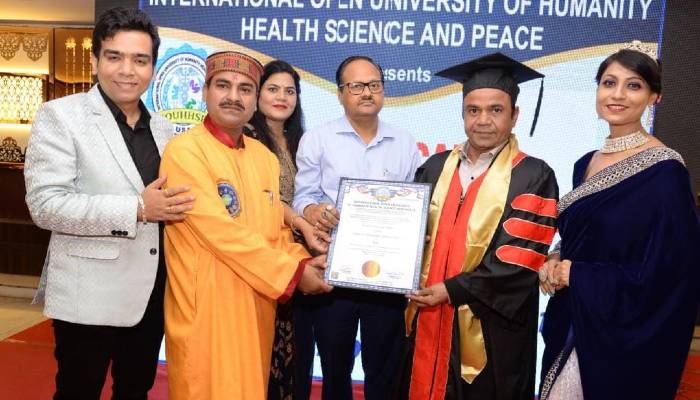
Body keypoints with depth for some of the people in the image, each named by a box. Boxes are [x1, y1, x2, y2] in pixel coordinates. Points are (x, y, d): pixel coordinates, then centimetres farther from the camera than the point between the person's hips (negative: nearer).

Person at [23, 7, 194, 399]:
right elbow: (45, 204, -18)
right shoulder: (60, 116, -8)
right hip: (89, 297, -5)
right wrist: (137, 209, -24)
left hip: (151, 293, 6)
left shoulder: (163, 128, 10)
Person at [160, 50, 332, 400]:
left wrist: (301, 261, -4)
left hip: (258, 302, 7)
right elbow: (221, 231, -20)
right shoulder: (184, 151, -13)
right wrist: (292, 272, -15)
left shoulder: (265, 156, 10)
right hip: (207, 307, -7)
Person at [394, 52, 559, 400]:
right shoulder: (435, 167, 6)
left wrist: (453, 290, -16)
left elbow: (518, 259, -14)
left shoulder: (533, 178, -7)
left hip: (489, 331, -4)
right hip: (427, 321, 4)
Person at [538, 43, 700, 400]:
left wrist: (575, 275, -15)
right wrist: (557, 263, -5)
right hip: (573, 323, 7)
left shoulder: (664, 170, -15)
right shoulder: (586, 164, 7)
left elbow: (666, 272, -19)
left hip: (623, 335, -7)